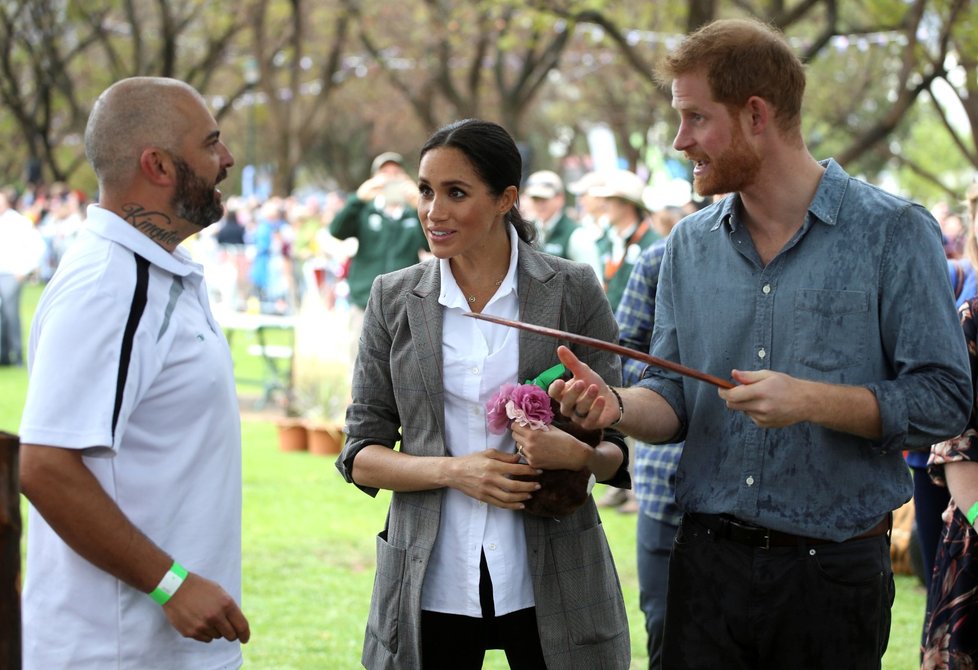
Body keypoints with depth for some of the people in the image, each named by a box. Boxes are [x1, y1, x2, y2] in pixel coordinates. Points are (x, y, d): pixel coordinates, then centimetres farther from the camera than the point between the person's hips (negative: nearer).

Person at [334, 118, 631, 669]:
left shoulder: (572, 290, -1)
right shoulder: (394, 299, 3)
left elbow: (618, 449, 2)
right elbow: (361, 455, 3)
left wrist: (577, 454, -20)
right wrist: (452, 470, -14)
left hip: (552, 582, -1)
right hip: (430, 583, 1)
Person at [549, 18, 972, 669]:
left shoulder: (894, 233, -6)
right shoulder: (691, 244, 9)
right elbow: (673, 396, 11)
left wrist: (812, 401, -21)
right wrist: (618, 405, -11)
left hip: (833, 568, -4)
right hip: (708, 560, 4)